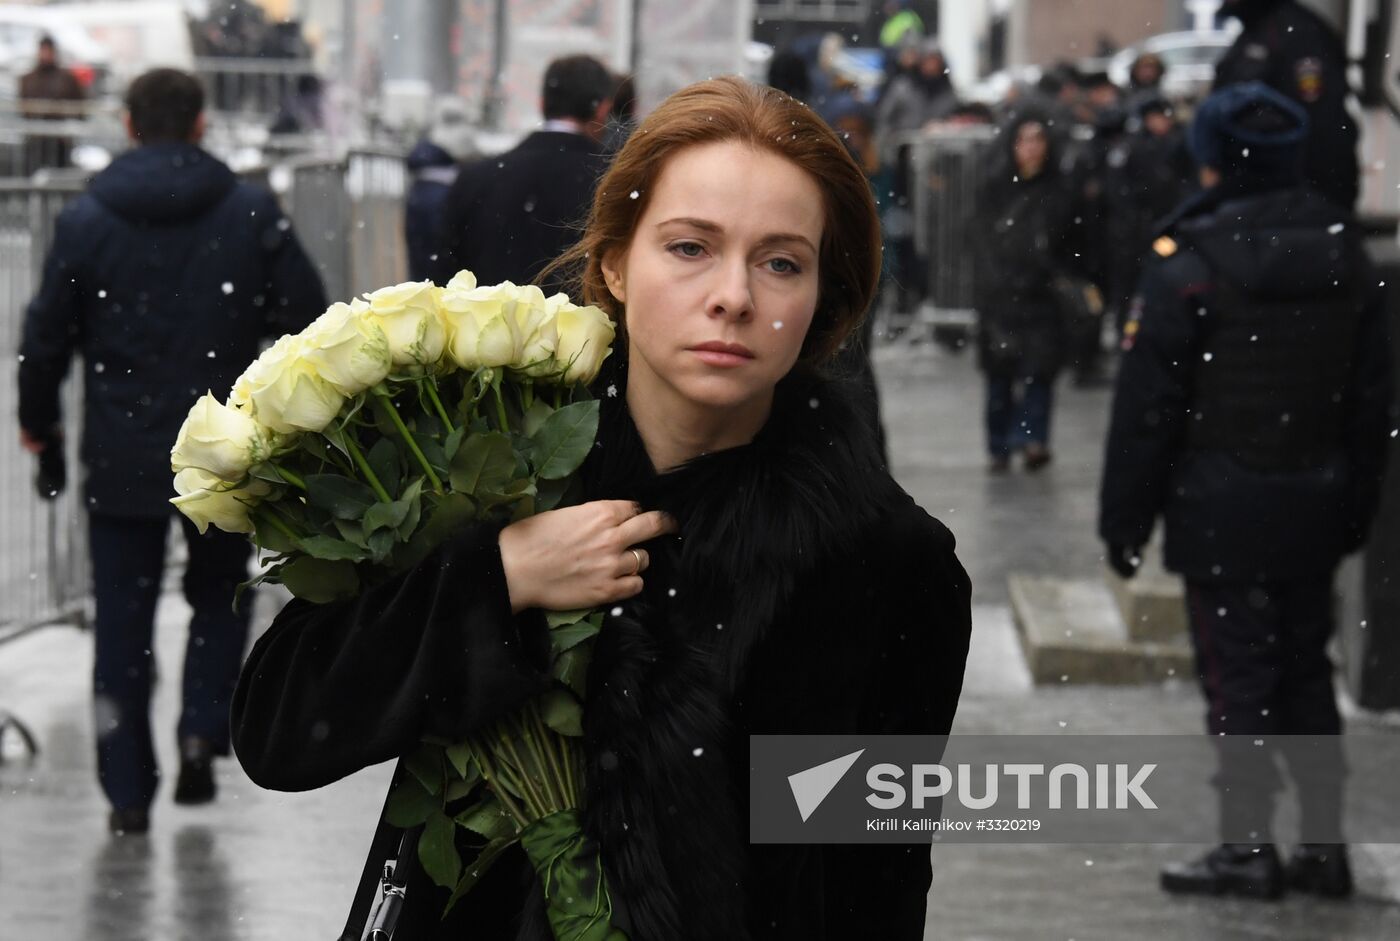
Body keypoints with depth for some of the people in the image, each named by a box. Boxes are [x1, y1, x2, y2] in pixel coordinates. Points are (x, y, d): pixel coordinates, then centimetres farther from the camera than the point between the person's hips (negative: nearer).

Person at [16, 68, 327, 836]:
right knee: (219, 592, 21)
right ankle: (204, 728, 2)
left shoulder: (87, 220, -4)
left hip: (121, 457, 0)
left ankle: (128, 790, 8)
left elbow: (47, 334, 0)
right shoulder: (250, 213, -4)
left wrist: (38, 421, 16)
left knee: (124, 617, 8)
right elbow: (306, 316, -3)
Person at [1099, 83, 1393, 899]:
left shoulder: (1191, 262, -13)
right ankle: (1325, 844, 16)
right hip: (1316, 499, 6)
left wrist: (1126, 518, -4)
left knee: (1238, 674, 0)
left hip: (1222, 503, -6)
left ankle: (1249, 847, 3)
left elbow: (1146, 404, -12)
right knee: (1307, 670, 14)